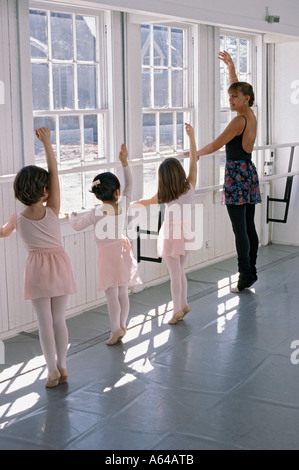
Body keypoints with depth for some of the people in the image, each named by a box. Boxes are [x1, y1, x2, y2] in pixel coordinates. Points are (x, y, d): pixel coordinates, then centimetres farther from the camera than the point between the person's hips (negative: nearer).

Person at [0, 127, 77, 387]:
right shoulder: (52, 210, -13)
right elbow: (54, 171, -14)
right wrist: (46, 142, -14)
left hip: (36, 268, 0)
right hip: (59, 264, 0)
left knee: (44, 321, 5)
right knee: (59, 318, 9)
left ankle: (53, 370, 6)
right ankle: (62, 366, 16)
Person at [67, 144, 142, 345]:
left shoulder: (95, 212, -11)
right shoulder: (123, 206, -5)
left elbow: (78, 226, 3)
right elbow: (129, 185, 7)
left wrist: (72, 216, 25)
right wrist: (124, 161, 9)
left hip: (107, 253, -4)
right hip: (123, 249, 4)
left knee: (112, 294, -4)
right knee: (123, 292, 11)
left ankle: (116, 330, -7)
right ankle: (123, 326, 20)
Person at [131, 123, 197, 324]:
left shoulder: (164, 196, -13)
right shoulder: (190, 186, -8)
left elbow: (144, 202, 4)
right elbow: (194, 159, -4)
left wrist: (130, 204, 21)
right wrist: (191, 136, -3)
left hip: (171, 234, -4)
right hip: (186, 232, 4)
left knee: (175, 273, 1)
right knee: (180, 271, 18)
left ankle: (178, 309, 4)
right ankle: (183, 304, 25)